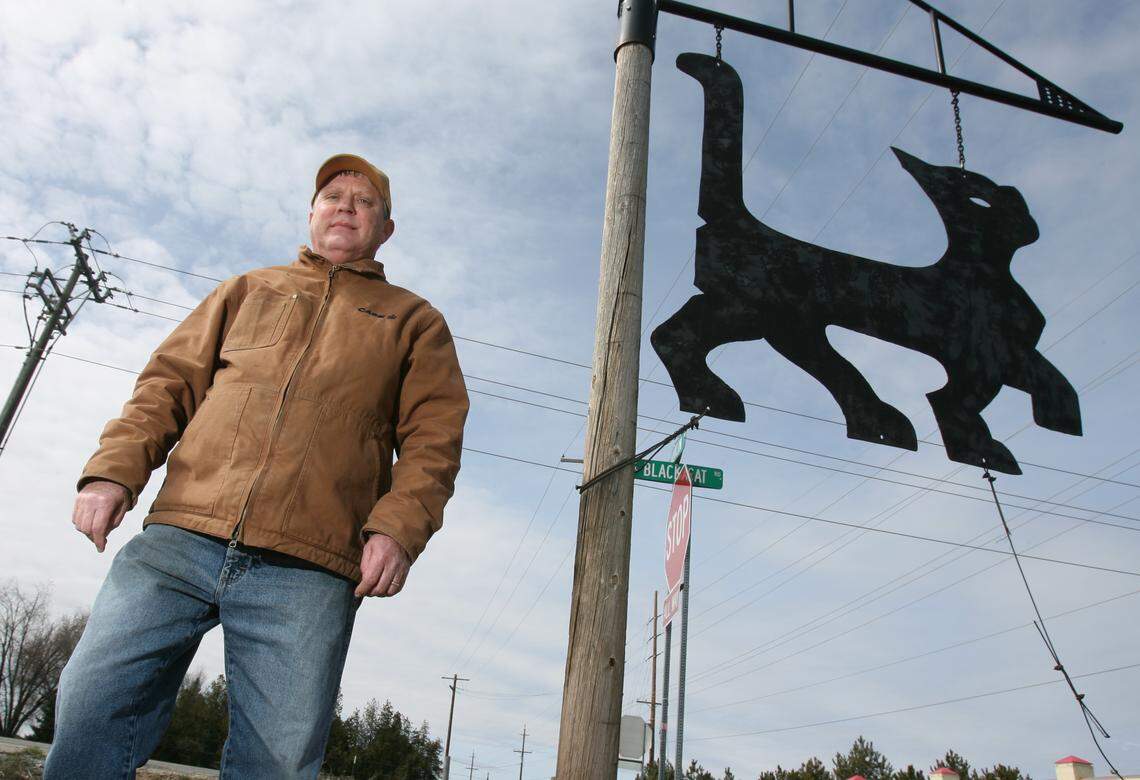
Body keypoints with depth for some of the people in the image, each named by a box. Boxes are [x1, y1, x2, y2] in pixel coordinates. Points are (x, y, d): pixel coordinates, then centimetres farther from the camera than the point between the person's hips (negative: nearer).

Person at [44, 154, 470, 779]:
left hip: (307, 570, -2)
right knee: (91, 706, -6)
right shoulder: (248, 291, 26)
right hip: (179, 539, 2)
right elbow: (170, 383, 19)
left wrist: (397, 528, -10)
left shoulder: (415, 321, 19)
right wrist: (114, 469, 2)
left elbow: (433, 439, 7)